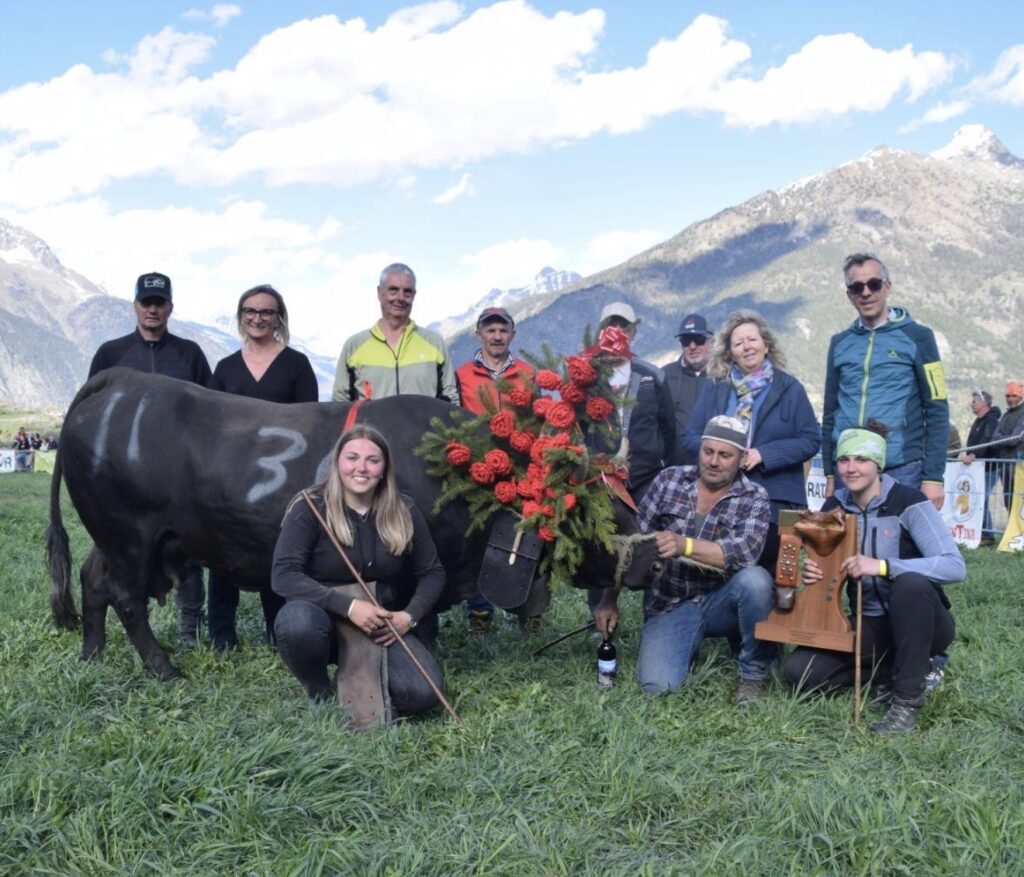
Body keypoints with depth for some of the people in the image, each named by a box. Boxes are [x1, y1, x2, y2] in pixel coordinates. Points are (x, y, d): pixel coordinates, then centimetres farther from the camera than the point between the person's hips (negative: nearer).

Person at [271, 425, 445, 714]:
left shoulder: (403, 512, -1)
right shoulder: (310, 508, -11)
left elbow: (432, 573, 5)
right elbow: (283, 576, -20)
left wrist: (409, 617, -13)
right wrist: (348, 606, -29)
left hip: (384, 629, 2)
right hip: (326, 622, -2)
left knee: (421, 693, -24)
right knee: (297, 620, -38)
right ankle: (320, 696, -6)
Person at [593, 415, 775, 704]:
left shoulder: (754, 498, -4)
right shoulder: (669, 481, 0)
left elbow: (745, 552, -23)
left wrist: (684, 545, -35)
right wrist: (609, 599, -1)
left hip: (721, 602, -1)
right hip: (669, 605, 1)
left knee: (755, 579, -33)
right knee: (658, 685, -22)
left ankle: (753, 674, -8)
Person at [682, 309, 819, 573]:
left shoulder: (789, 388, 6)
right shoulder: (715, 389, 13)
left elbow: (811, 440, 0)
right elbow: (690, 437, 9)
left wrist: (763, 454, -13)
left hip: (775, 500, -2)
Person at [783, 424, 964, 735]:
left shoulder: (908, 501, -15)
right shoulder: (833, 507, 0)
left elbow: (955, 566, -26)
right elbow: (827, 570, 8)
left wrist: (882, 566, -36)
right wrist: (812, 574, -17)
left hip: (919, 622, -4)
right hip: (869, 625, 4)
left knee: (910, 581, -38)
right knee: (799, 670, -17)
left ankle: (908, 700, -22)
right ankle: (890, 669, 7)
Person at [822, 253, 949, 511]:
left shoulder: (917, 337, 1)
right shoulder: (840, 343, 12)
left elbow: (937, 411, -2)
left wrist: (933, 476, -8)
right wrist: (829, 473, 11)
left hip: (902, 472, -3)